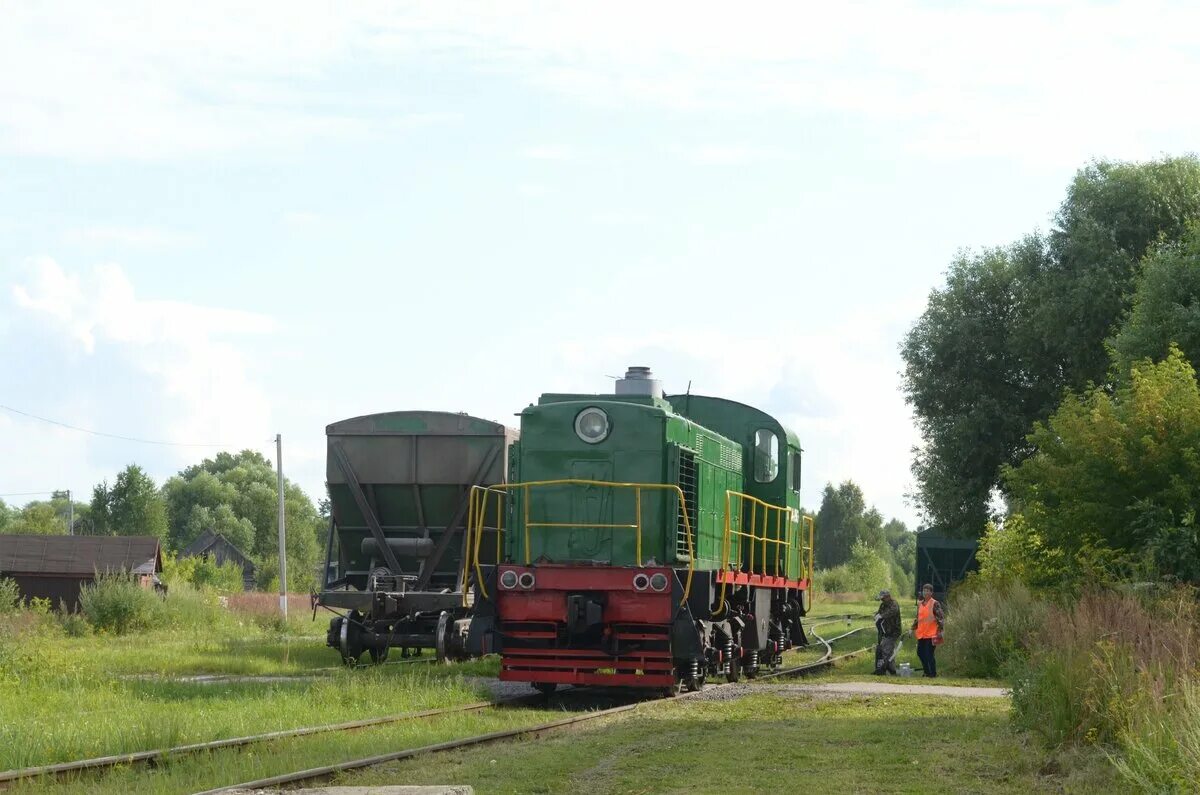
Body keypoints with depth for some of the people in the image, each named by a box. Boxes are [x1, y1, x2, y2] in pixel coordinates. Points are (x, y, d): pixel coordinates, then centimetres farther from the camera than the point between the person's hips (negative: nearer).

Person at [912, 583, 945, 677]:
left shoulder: (935, 604, -8)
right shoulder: (920, 604, 13)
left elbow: (941, 617, -10)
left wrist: (940, 630, -16)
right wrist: (913, 629, 17)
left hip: (931, 634, -7)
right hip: (921, 634, 7)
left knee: (929, 654, -7)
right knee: (920, 653, 10)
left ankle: (933, 673, 4)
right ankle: (927, 672, 23)